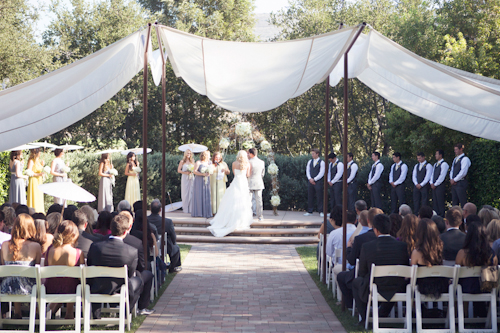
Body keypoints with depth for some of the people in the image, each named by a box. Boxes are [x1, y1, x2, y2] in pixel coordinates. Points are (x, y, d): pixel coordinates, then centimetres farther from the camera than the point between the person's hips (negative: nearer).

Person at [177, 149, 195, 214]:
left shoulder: (192, 161, 11)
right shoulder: (182, 161, 2)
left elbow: (194, 169, 16)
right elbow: (179, 170, 0)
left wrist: (192, 171, -5)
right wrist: (185, 172, -13)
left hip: (191, 178, 3)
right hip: (185, 178, -3)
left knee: (191, 193, -3)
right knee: (185, 193, -3)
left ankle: (191, 208, 0)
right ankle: (186, 209, 1)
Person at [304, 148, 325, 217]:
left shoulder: (321, 162, -3)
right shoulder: (310, 162, 13)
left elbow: (321, 173, -8)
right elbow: (307, 171, 9)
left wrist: (314, 179, -11)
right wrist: (310, 179, -6)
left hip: (318, 182, -5)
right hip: (310, 181, 5)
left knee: (319, 197, -3)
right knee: (310, 197, 5)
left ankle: (321, 212, 1)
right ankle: (309, 211, 10)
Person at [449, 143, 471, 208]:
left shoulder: (465, 159, -9)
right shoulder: (455, 159, 19)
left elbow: (463, 172, -17)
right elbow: (452, 170, 21)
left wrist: (454, 180, -12)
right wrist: (451, 179, 3)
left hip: (460, 183, -9)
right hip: (454, 183, 9)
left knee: (463, 203, -8)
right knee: (454, 203, 9)